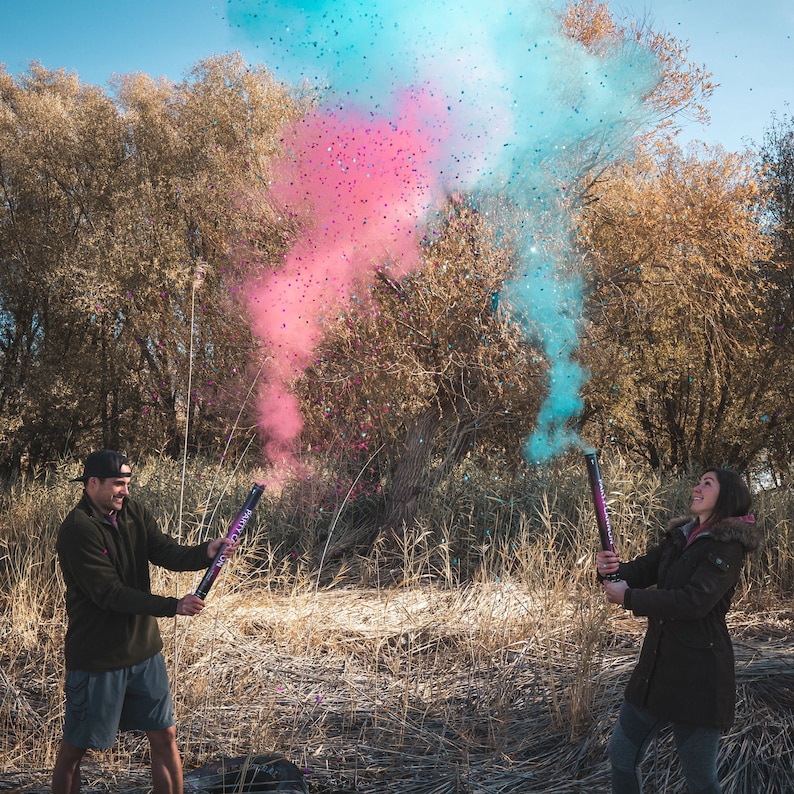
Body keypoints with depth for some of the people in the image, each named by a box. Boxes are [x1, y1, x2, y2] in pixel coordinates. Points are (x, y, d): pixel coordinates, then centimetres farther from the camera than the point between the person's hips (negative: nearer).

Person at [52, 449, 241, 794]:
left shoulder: (133, 513, 2)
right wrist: (173, 606, -27)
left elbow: (168, 553, -8)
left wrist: (207, 552, -27)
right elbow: (110, 594, -24)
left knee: (164, 737, 12)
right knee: (74, 748, 9)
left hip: (143, 650, 6)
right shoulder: (77, 530, -19)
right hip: (96, 658, -6)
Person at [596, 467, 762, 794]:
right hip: (656, 666, 8)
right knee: (621, 754, 16)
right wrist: (611, 568, -17)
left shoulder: (727, 547, -13)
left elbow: (695, 600, -25)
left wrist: (629, 598, -19)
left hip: (698, 675, -8)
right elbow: (641, 571, 6)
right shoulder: (678, 537, 11)